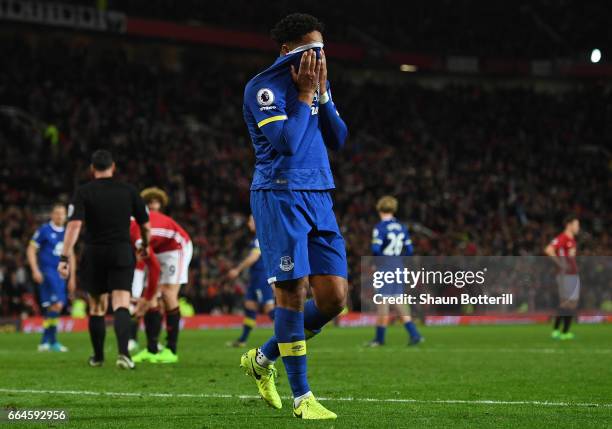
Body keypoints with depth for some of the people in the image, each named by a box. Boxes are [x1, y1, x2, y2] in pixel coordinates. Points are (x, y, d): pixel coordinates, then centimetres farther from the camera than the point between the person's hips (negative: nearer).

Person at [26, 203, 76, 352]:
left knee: (50, 308, 8)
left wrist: (72, 278, 20)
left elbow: (70, 256, 22)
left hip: (60, 273, 6)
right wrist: (35, 270, -12)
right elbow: (31, 250, -3)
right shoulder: (44, 230, -3)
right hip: (47, 271, -6)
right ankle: (52, 341, -11)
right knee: (56, 305, -17)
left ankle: (45, 341, 15)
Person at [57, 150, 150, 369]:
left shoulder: (83, 192, -2)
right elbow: (146, 226, 7)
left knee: (97, 308, 16)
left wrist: (64, 258, -17)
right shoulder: (129, 191, 3)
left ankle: (98, 357, 26)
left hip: (94, 254, 0)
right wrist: (145, 246, 28)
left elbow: (74, 225, -15)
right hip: (122, 252, 0)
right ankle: (123, 353, -29)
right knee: (121, 306, -7)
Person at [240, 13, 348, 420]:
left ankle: (263, 359, 19)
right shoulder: (263, 88, -8)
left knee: (334, 297, 0)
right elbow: (287, 141, -19)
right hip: (280, 195, -7)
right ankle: (301, 397, -2)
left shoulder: (318, 85, 16)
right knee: (293, 291, -9)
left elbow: (338, 138, 10)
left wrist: (322, 93, 0)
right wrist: (305, 94, -11)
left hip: (319, 197, 7)